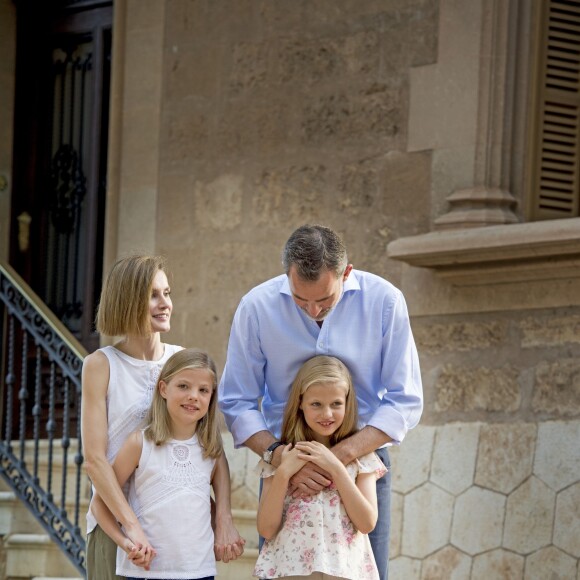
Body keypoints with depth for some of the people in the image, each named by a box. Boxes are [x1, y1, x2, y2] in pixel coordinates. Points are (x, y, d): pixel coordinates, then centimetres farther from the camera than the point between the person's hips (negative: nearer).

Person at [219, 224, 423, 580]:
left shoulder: (384, 301, -8)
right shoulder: (257, 306, -6)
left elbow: (406, 403, -8)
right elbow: (238, 403, -3)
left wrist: (343, 455, -19)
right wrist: (277, 455, -20)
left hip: (363, 457, 0)